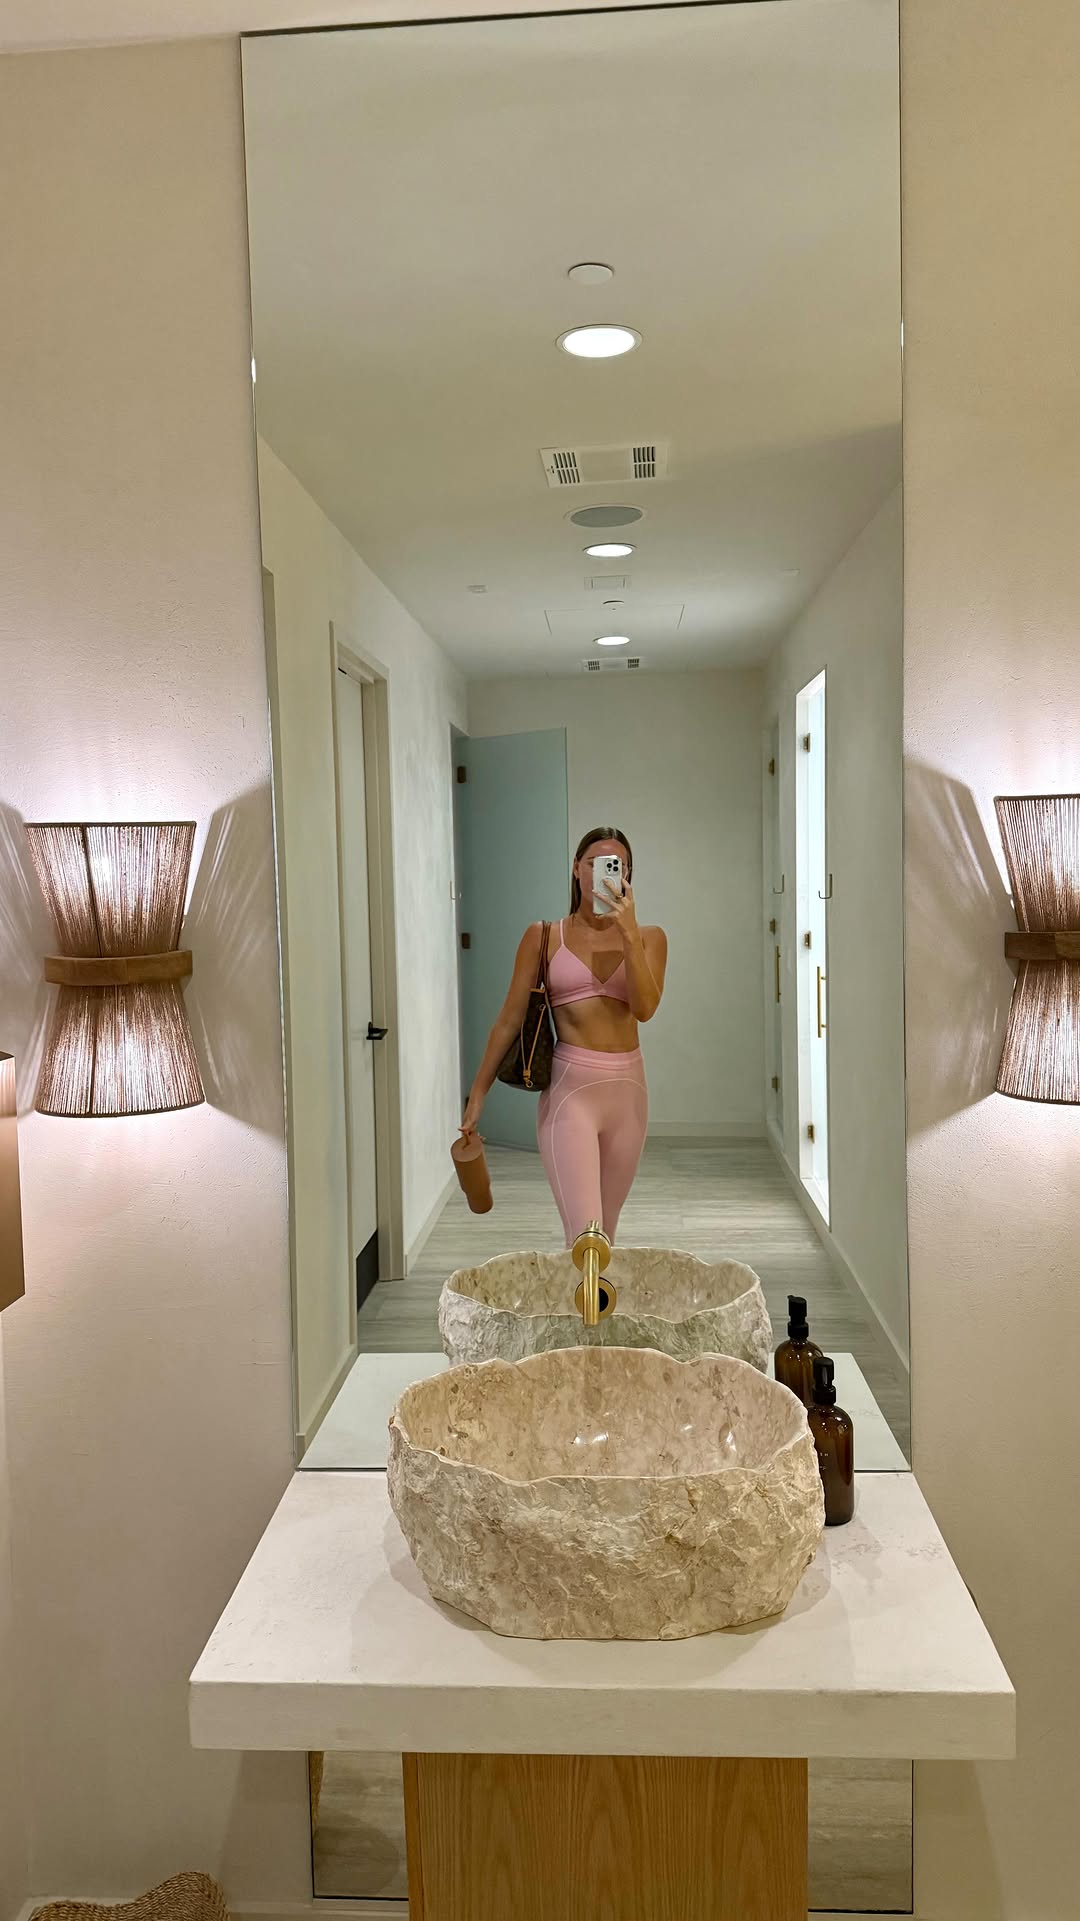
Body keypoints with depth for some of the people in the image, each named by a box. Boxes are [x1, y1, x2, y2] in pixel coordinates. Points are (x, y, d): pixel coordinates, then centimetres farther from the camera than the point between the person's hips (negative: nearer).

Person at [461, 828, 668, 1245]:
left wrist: (628, 933, -16)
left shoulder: (648, 937, 7)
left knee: (605, 1231, 15)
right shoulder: (543, 937, 3)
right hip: (569, 1088, -3)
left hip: (627, 1089, 3)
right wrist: (477, 1095, 5)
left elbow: (645, 1007, -10)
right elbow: (510, 1020, 5)